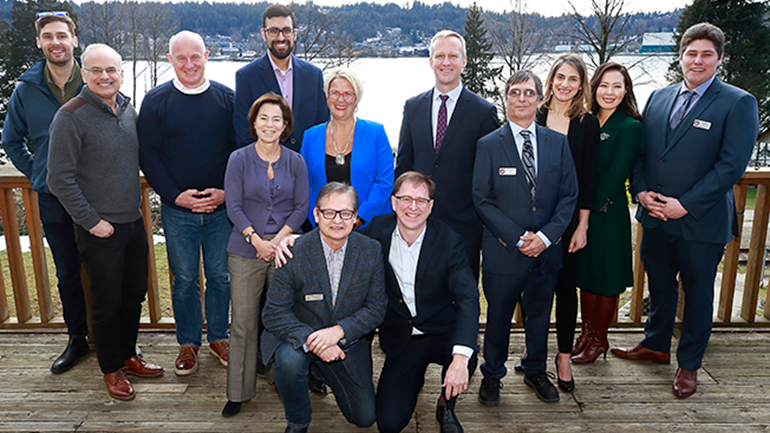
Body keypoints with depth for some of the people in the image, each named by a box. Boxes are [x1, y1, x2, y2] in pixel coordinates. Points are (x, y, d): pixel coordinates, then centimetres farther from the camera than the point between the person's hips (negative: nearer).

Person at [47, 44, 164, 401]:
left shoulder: (128, 110, 7)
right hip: (100, 230, -6)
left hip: (134, 222, 6)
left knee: (135, 294, 16)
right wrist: (91, 221, -14)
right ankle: (111, 370, 24)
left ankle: (128, 356, 34)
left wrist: (136, 203, 13)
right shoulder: (71, 117, -13)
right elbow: (60, 180, -14)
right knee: (107, 301, 6)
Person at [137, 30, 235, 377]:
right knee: (184, 279, 9)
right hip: (177, 209, -1)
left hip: (222, 207, 1)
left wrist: (227, 192, -8)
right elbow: (148, 156, 0)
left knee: (220, 276, 11)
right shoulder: (155, 101, 0)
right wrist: (176, 195, -10)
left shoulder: (226, 98, 2)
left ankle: (218, 337, 30)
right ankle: (188, 343, 27)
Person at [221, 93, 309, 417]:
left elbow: (301, 207, 5)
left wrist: (279, 239, -8)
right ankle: (239, 391, 14)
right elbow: (234, 207, -1)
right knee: (243, 321, 2)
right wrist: (256, 240, -12)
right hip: (246, 250, -1)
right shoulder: (239, 159, 2)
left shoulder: (295, 162, 6)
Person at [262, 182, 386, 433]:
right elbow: (274, 313, -16)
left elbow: (377, 308, -7)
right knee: (289, 360, -35)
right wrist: (311, 339, -31)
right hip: (300, 338, -2)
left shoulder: (372, 251, -10)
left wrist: (338, 331, -23)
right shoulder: (294, 253, -18)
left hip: (346, 343, 3)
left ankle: (324, 374, 31)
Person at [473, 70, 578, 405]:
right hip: (504, 251, -3)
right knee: (498, 317, 9)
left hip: (546, 250, 3)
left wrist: (546, 236, -10)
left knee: (540, 315, 17)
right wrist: (518, 238, -14)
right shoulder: (489, 145, -3)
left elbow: (569, 196, 4)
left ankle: (535, 371, 38)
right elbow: (482, 201, -7)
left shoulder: (558, 143, 5)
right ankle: (492, 375, 30)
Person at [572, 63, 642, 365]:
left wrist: (589, 209, -14)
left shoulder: (630, 127, -10)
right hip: (581, 210, 6)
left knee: (605, 278, 7)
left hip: (607, 213, -6)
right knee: (584, 274, 15)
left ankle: (598, 340, 23)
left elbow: (615, 176, -14)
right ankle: (586, 333, 31)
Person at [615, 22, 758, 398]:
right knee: (660, 286, 20)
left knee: (698, 294, 12)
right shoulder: (658, 98, 8)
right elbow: (640, 152, 10)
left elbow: (731, 166, -14)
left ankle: (689, 364, 29)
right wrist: (641, 191, -6)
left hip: (701, 222, -4)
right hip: (654, 217, 4)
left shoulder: (738, 103, -7)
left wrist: (685, 205, -18)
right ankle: (656, 345, 40)